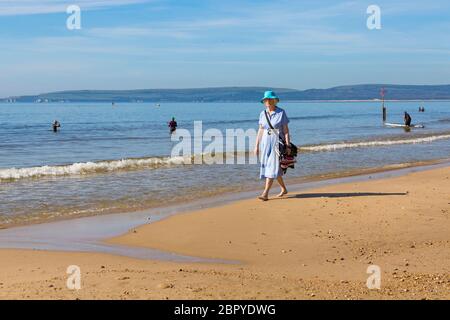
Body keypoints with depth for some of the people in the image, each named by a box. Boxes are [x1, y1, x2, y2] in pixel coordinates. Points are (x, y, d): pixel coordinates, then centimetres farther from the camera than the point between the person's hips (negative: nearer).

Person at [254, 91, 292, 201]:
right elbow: (260, 130, 11)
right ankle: (284, 189, 30)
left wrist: (288, 146, -12)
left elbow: (286, 130, -7)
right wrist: (257, 146, 7)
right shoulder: (263, 114, 7)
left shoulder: (281, 113, -6)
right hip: (265, 142, 6)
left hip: (277, 142, -6)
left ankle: (265, 194, -17)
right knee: (267, 166, 12)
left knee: (272, 167, -12)